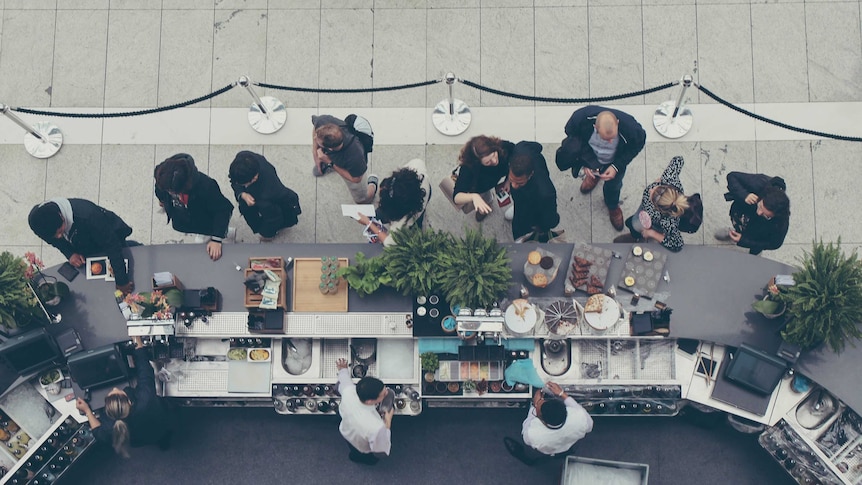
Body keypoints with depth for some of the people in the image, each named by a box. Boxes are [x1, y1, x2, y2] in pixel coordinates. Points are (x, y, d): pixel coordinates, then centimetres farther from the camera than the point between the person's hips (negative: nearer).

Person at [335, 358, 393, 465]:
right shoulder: (377, 428, -50)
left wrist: (343, 369, 15)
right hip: (362, 451, -4)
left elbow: (344, 380, -8)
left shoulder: (348, 391, -36)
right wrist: (388, 423, -20)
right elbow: (382, 450, -28)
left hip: (345, 433, 4)